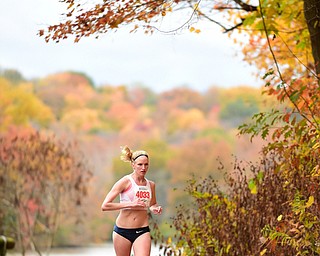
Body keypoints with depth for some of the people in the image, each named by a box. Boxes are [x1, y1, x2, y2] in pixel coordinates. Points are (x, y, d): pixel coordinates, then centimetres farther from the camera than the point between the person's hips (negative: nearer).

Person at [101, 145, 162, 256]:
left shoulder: (151, 185, 6)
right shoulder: (125, 182, -8)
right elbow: (104, 206, -15)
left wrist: (155, 208, 3)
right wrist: (130, 204, -20)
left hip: (142, 231, 3)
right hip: (122, 230, -2)